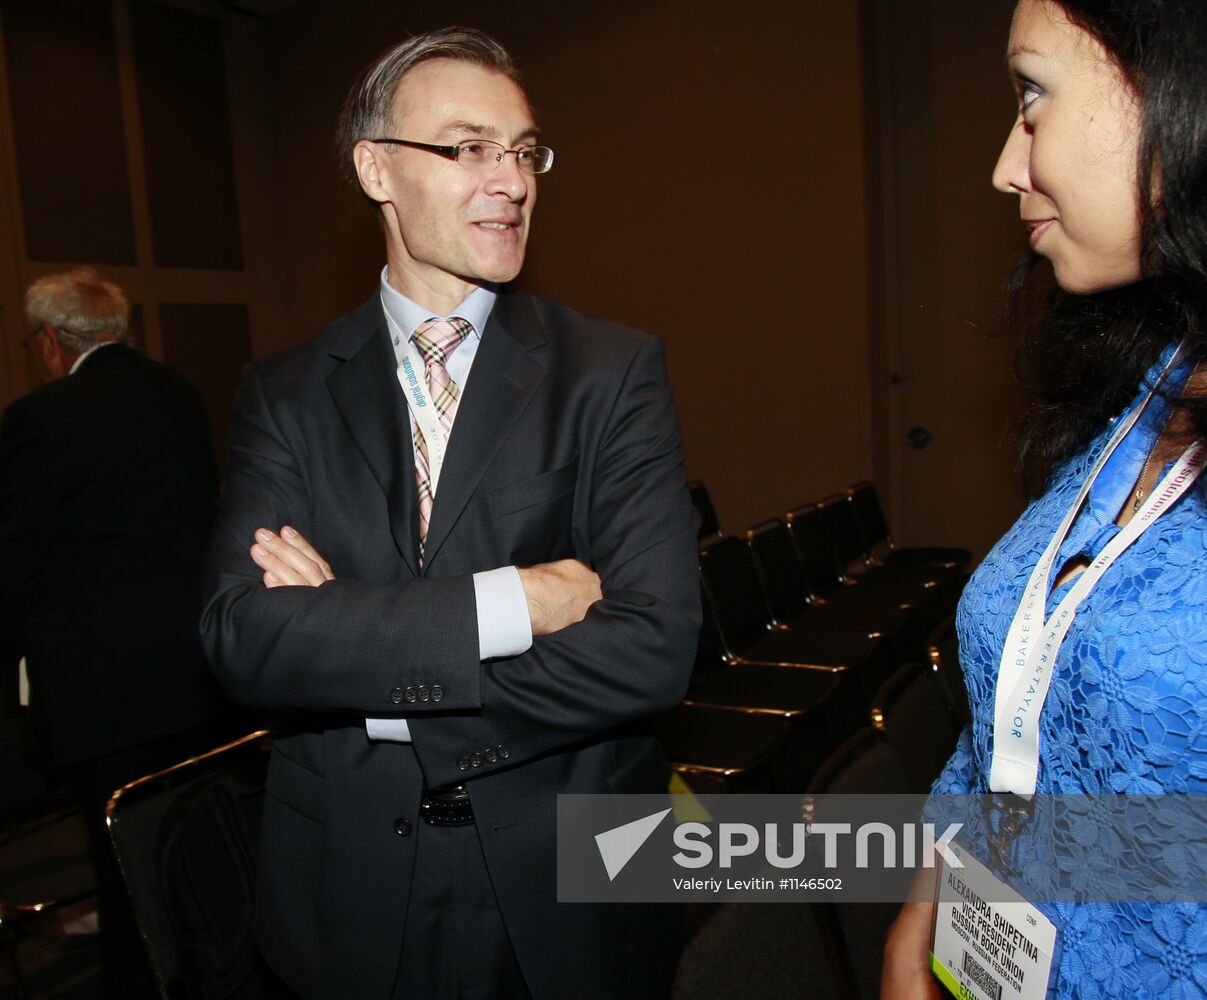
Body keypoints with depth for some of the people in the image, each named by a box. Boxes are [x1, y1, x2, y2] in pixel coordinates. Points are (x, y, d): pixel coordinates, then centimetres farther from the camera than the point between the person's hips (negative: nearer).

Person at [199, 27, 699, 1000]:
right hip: (353, 893, 2)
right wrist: (506, 603, -25)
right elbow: (245, 635, -15)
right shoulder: (286, 392, -2)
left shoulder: (615, 370, -8)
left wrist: (353, 655, -17)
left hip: (570, 888, -1)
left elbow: (652, 649, -19)